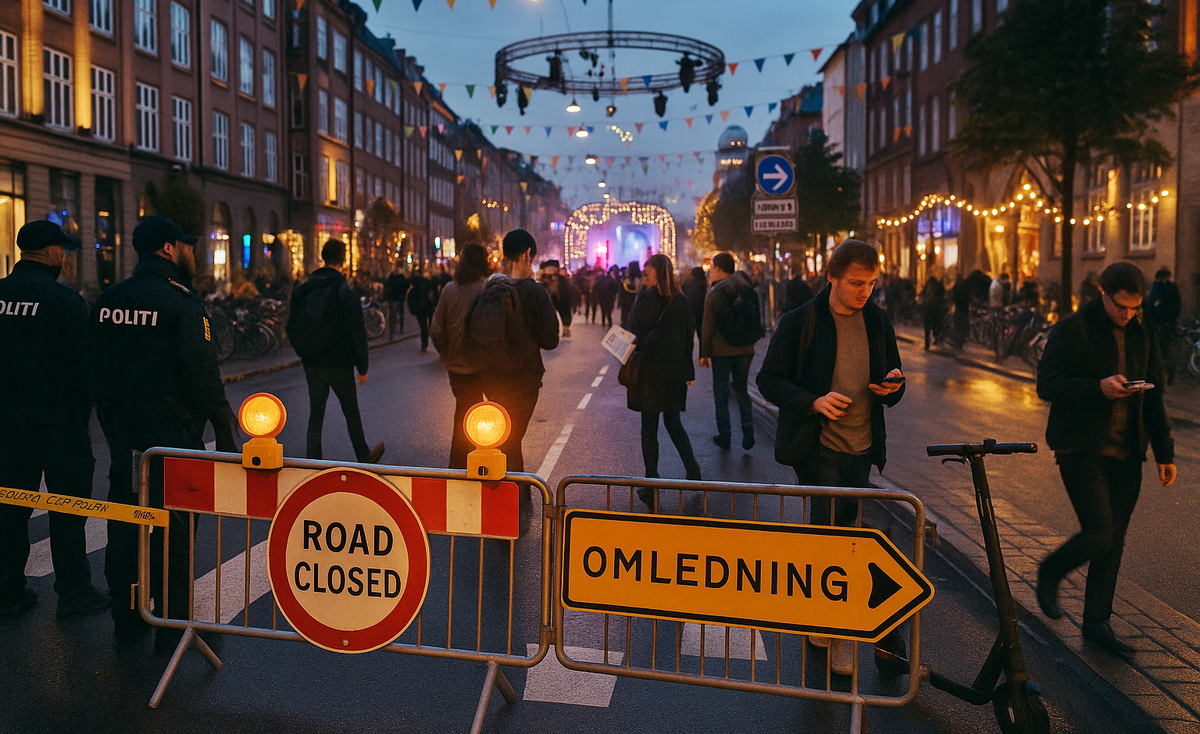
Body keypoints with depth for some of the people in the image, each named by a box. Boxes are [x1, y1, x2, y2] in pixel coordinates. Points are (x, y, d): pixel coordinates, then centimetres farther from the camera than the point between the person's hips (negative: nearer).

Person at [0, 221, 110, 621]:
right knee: (67, 508, 5)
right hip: (58, 421, -5)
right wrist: (81, 414, -3)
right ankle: (73, 591, 12)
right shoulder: (64, 299, -13)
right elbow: (82, 363, -14)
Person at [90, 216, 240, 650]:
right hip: (171, 434, -6)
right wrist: (224, 432, -11)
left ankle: (126, 622, 27)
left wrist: (113, 425, 17)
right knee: (173, 528, 4)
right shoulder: (182, 301, -15)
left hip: (122, 433, 7)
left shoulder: (107, 301, 6)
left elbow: (95, 370, 10)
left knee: (124, 527, 15)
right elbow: (203, 374, -18)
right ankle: (172, 626, 12)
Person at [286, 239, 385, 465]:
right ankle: (364, 457, 26)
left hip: (312, 364, 4)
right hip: (339, 365, -4)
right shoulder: (345, 292, -14)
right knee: (351, 412, 12)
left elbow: (292, 328, 8)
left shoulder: (302, 290, 2)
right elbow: (357, 333, -15)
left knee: (315, 414, 11)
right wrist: (362, 367, -7)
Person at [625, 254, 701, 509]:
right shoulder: (681, 301, 1)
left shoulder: (646, 299, -12)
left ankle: (651, 484, 5)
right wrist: (688, 372, 9)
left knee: (649, 426, 2)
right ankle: (691, 466, 13)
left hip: (650, 371, -5)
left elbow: (637, 335, -13)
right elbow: (688, 338, 5)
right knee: (673, 422, 20)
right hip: (674, 372, 5)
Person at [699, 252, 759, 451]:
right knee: (742, 390, 15)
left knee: (721, 392, 6)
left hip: (722, 350, -5)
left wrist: (704, 352, -4)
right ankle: (748, 433, 5)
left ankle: (725, 435, 8)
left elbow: (707, 326, -10)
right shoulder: (745, 287, 5)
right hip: (745, 349, 5)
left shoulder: (715, 292, -9)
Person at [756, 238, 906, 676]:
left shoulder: (877, 321, 9)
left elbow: (891, 378, 19)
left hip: (861, 449, 5)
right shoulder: (800, 322, -6)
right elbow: (769, 380, -5)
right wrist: (814, 401, -21)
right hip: (817, 449, -5)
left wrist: (893, 386, -6)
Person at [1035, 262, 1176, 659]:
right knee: (1099, 535, -12)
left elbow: (1154, 400, 18)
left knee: (1114, 540, 7)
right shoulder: (1071, 330, -7)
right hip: (1082, 450, -6)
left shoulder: (1141, 336, 12)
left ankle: (1097, 622, 19)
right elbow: (1047, 385, -12)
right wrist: (1098, 387, -24)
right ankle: (1049, 572, 18)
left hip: (1126, 453, 6)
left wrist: (1164, 452, 13)